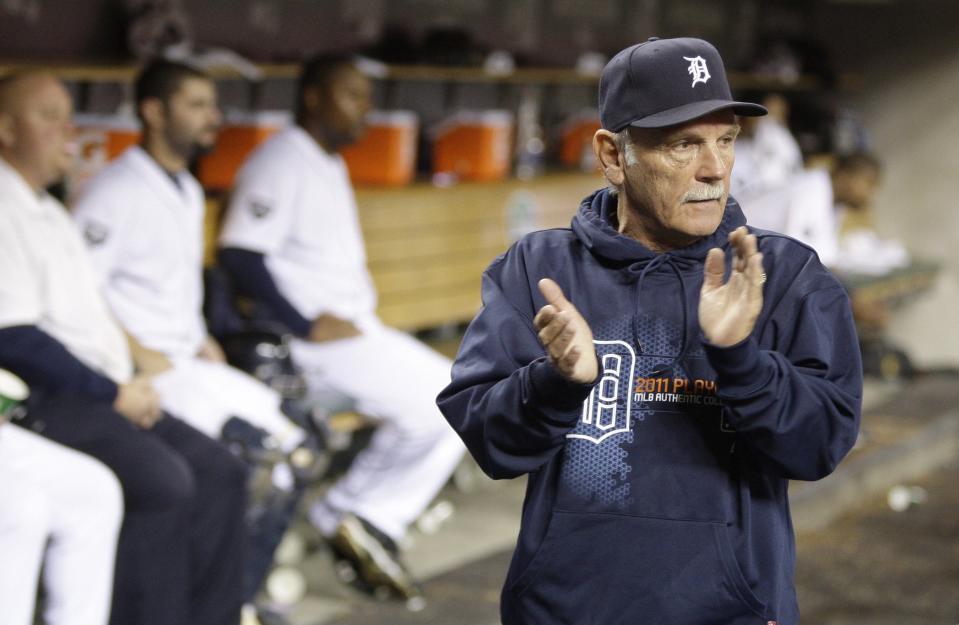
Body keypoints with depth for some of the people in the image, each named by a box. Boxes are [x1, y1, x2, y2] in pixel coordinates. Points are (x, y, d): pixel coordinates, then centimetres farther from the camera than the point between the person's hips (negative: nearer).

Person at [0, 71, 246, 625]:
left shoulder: (51, 213, 21)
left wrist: (130, 381, 6)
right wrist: (114, 392, -14)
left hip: (101, 391, 10)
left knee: (220, 472, -3)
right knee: (162, 481, -27)